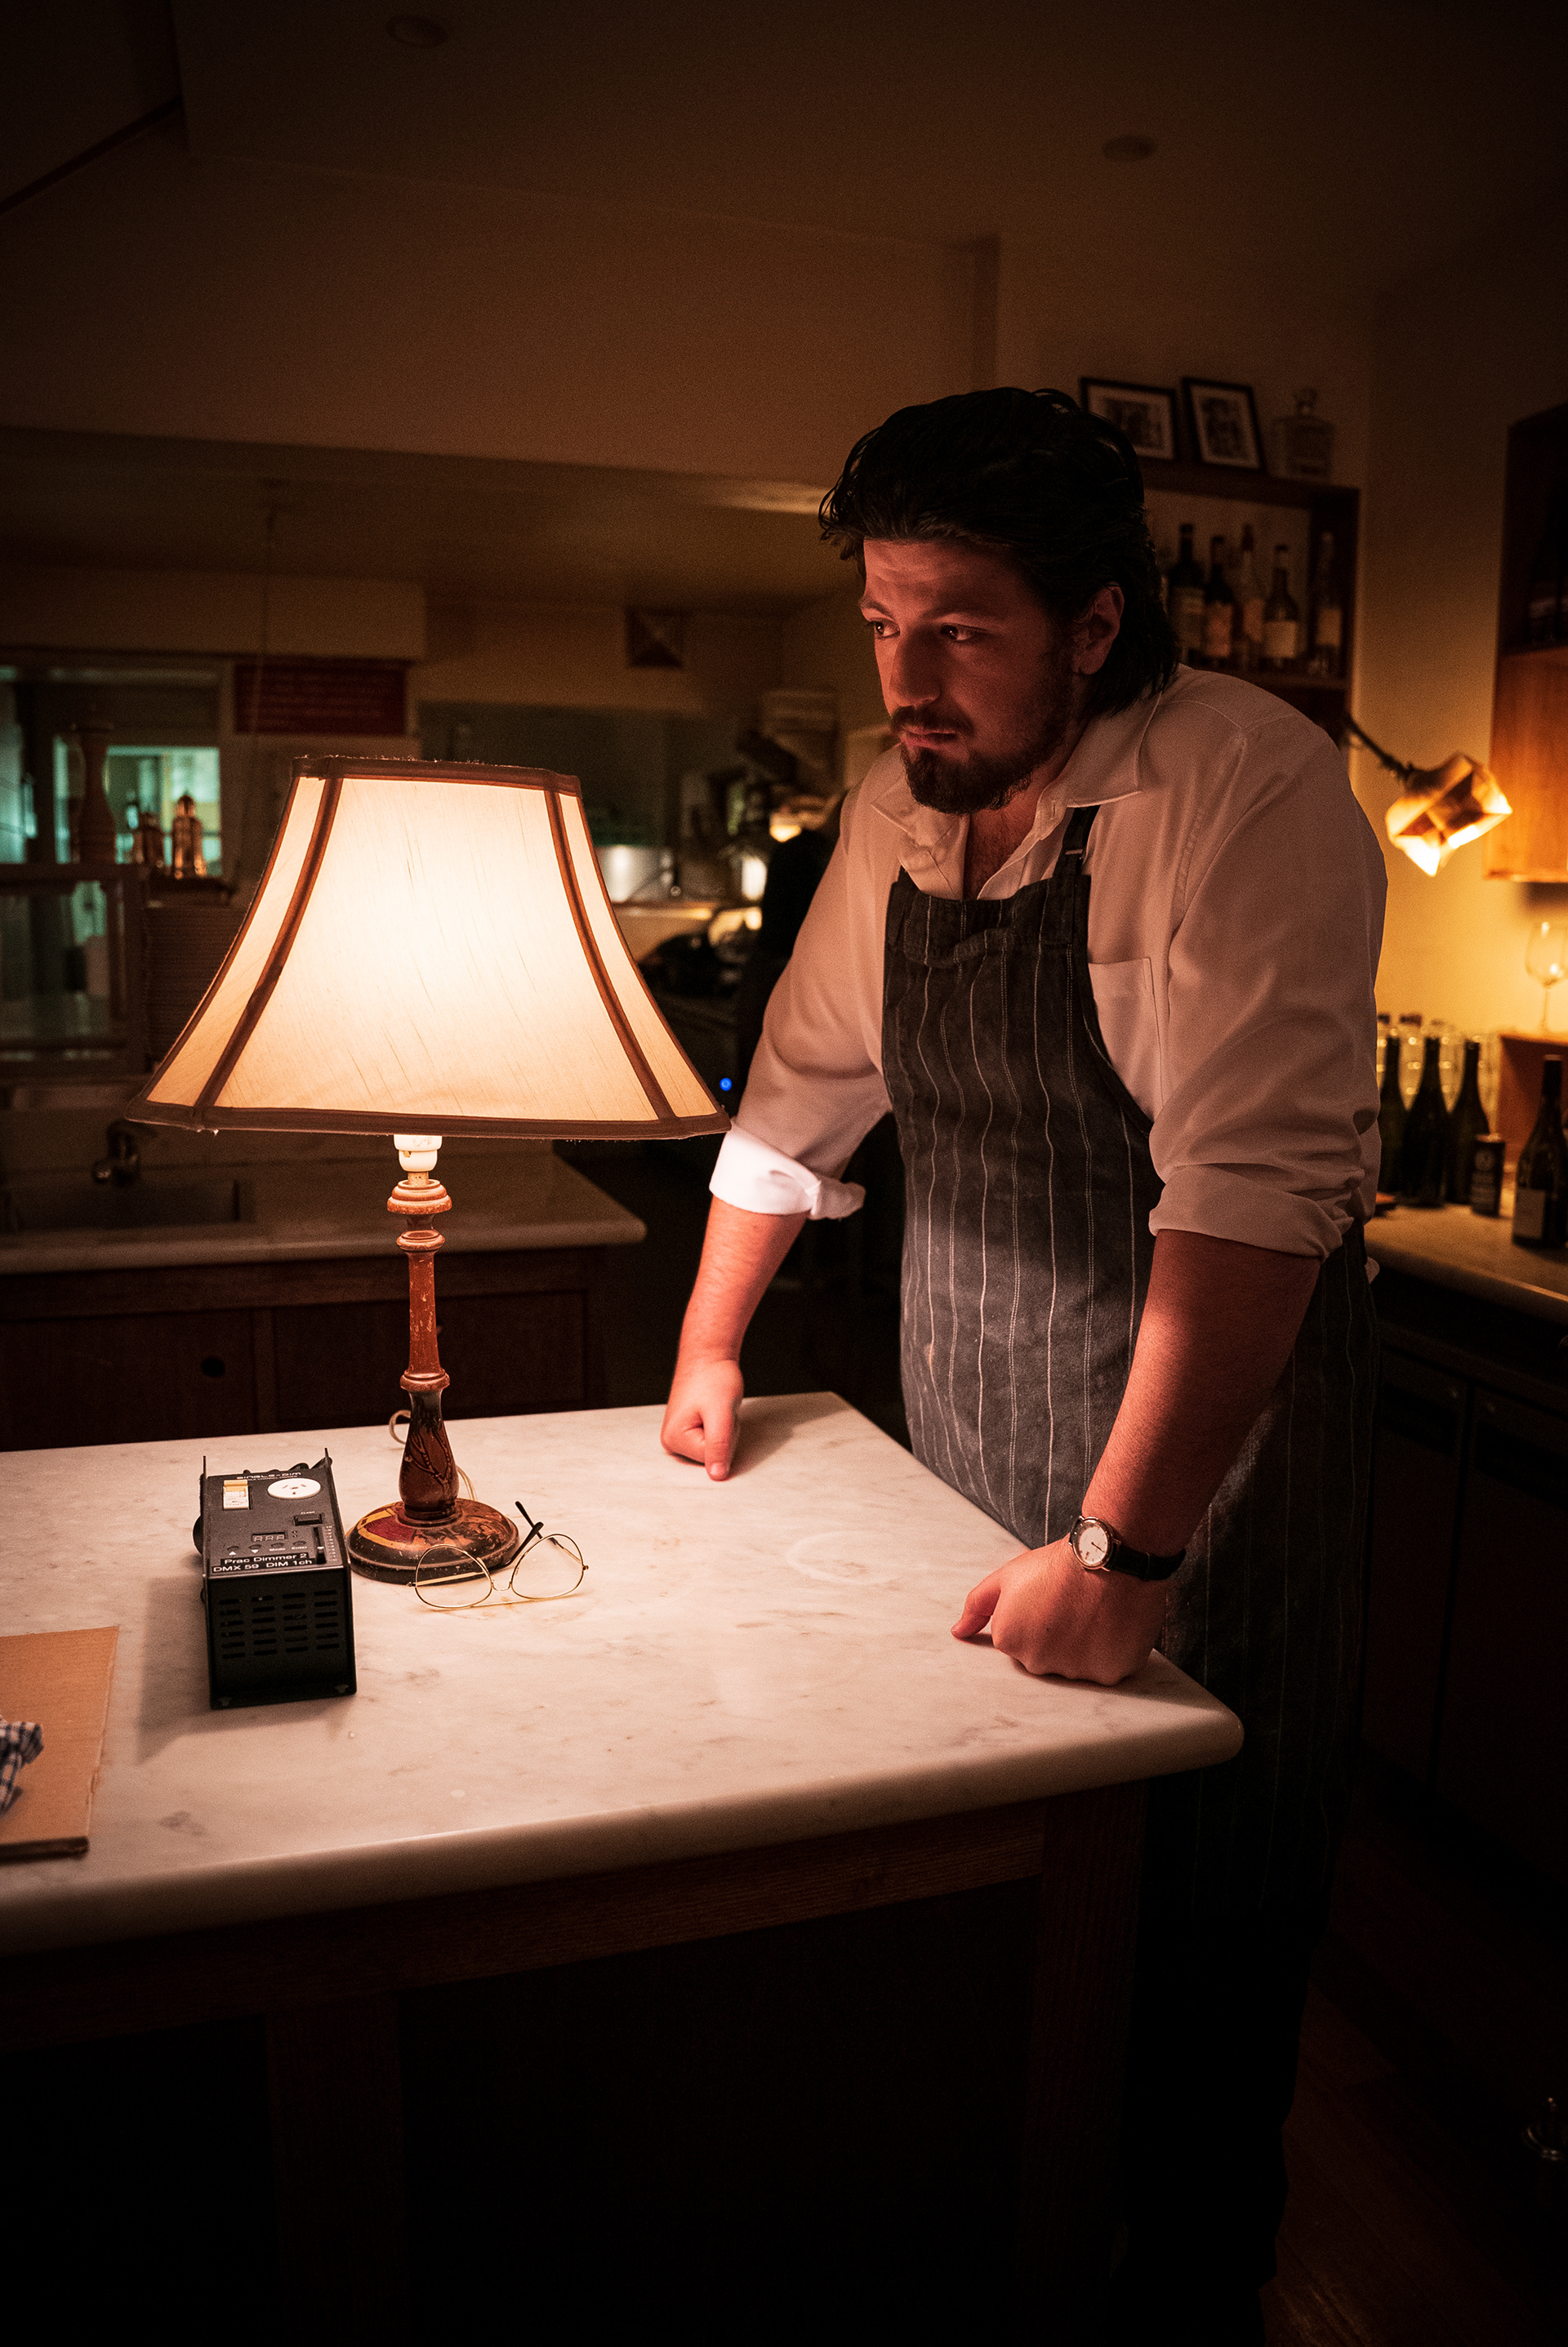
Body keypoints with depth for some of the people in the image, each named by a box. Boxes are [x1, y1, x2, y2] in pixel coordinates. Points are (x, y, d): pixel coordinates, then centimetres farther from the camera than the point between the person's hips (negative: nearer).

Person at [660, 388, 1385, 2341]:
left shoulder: (1244, 786, -19)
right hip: (963, 1443, 6)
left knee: (1190, 1913, 8)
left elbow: (1255, 1187, -28)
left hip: (1205, 1445, -6)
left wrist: (1122, 1546, -31)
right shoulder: (898, 813, 4)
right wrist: (709, 1348, 17)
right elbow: (802, 1091, 14)